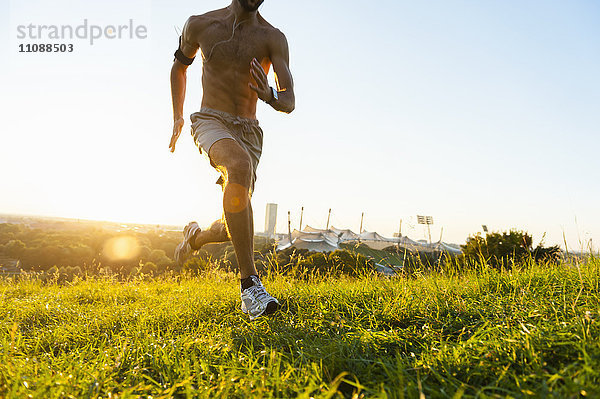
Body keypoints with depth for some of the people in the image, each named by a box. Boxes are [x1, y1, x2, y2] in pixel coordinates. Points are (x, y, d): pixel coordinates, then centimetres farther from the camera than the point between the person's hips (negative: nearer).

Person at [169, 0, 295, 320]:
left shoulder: (273, 38, 0)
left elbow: (289, 102, -11)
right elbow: (179, 66, 22)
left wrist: (270, 96, -34)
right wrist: (177, 118, 23)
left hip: (248, 131, 2)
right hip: (211, 122, -2)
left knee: (233, 228, 0)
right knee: (240, 166, -38)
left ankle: (196, 236, 39)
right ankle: (249, 283, -34)